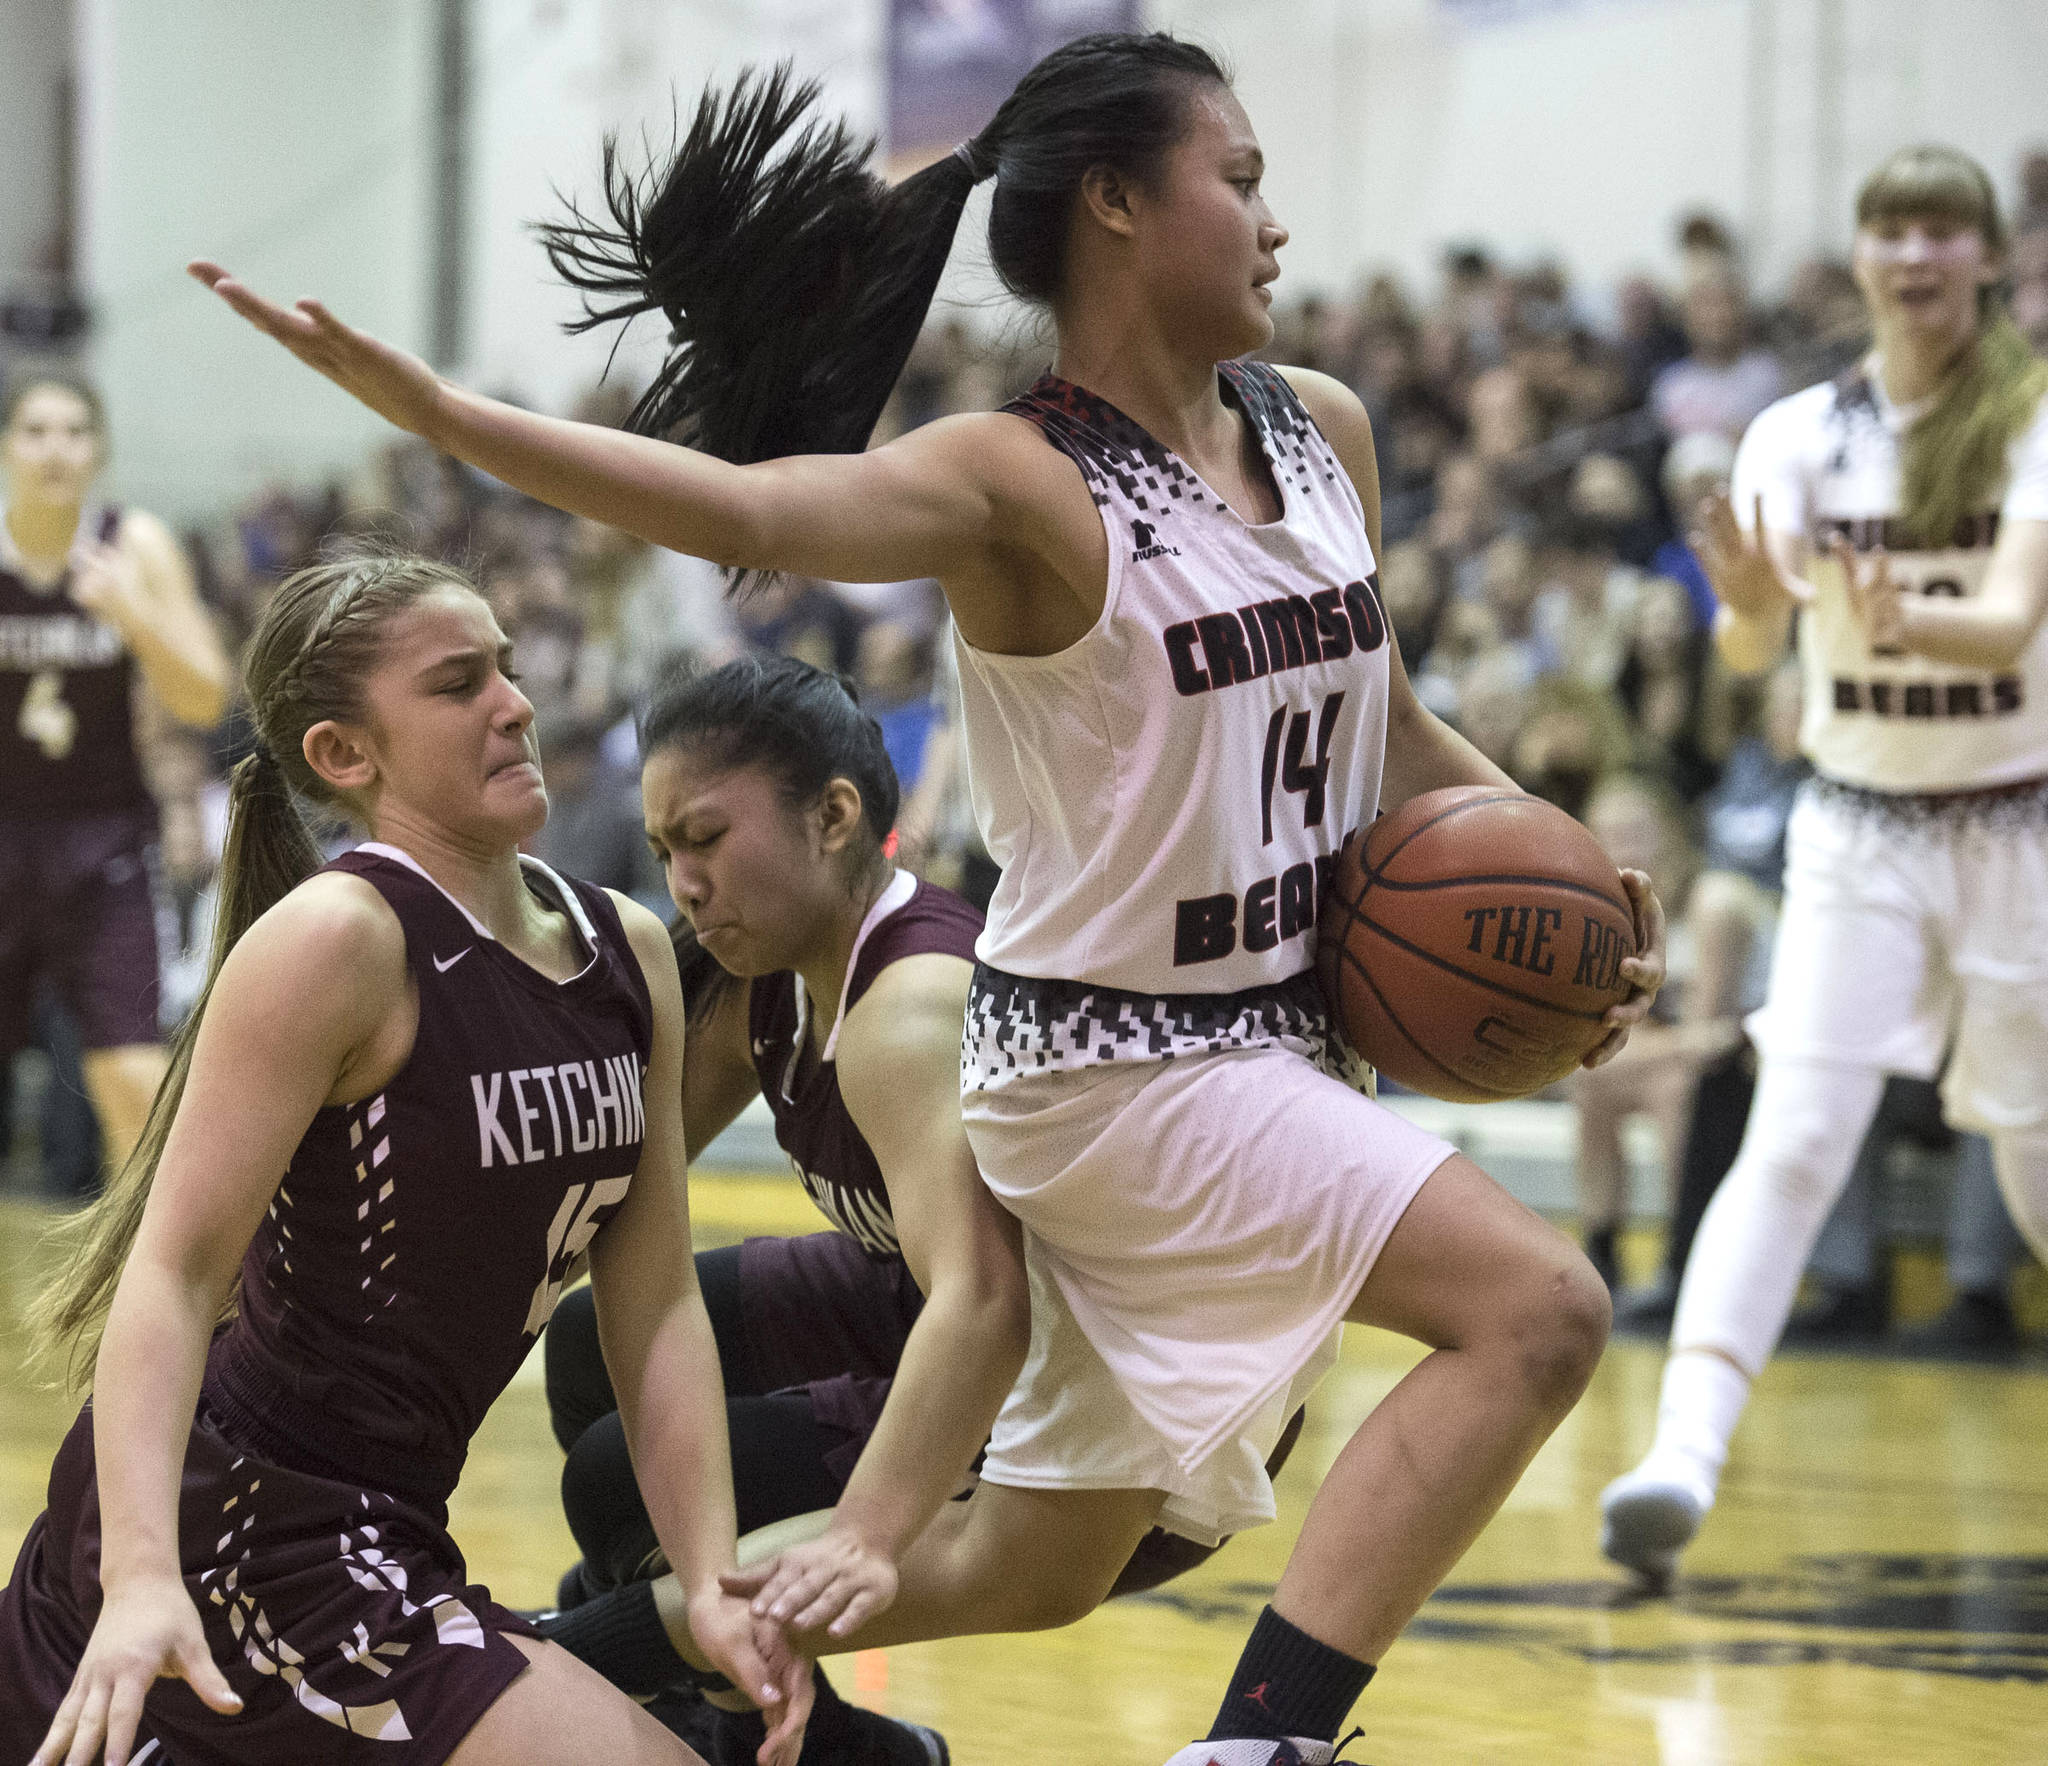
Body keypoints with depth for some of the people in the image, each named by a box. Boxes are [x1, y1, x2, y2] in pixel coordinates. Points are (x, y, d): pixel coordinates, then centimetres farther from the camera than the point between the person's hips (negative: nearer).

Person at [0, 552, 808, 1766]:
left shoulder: (631, 955, 7)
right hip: (224, 1517, -9)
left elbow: (655, 1305, 8)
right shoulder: (334, 945, -16)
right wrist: (142, 1575, -35)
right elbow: (176, 1267, -22)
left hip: (374, 1519, 9)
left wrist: (716, 1583, -2)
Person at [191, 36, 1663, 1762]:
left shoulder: (1320, 431, 6)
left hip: (1273, 1048, 8)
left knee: (1041, 1566, 16)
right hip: (1112, 1058, -8)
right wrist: (435, 412, -48)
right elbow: (746, 506, -34)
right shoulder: (1026, 486, -17)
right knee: (1535, 1306, -24)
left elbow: (1383, 730, 21)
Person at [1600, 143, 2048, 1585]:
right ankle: (1684, 1458, -26)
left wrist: (1899, 617, -42)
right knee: (1792, 1142, -16)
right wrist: (1751, 602, -38)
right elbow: (1750, 645, -14)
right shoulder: (1800, 434, -2)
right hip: (1856, 831, 1)